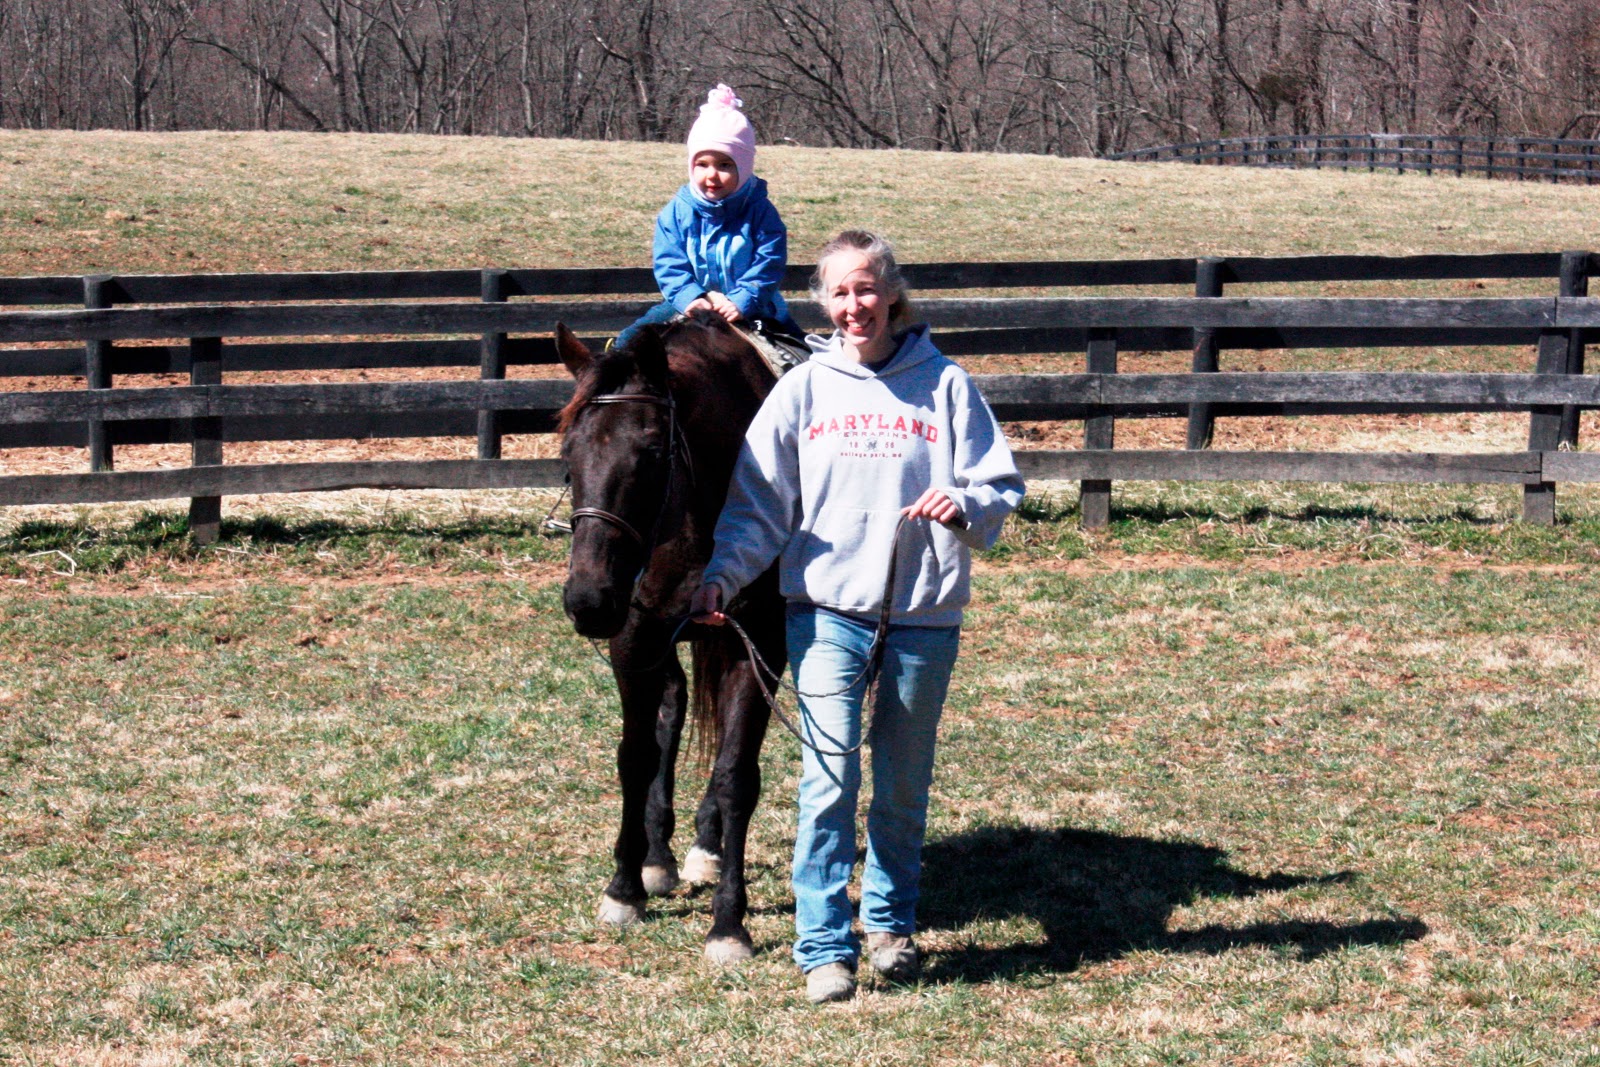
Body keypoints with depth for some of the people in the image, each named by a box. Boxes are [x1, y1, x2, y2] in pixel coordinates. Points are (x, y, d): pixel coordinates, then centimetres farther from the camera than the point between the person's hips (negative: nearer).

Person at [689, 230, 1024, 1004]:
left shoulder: (944, 385, 2)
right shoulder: (802, 390, 4)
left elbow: (1000, 487, 3)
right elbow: (757, 504, 4)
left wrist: (963, 507, -19)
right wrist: (720, 576, -10)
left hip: (922, 615, 1)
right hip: (827, 610, -1)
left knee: (904, 782, 13)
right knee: (830, 780, -8)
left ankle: (890, 920, 32)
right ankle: (824, 947, -2)